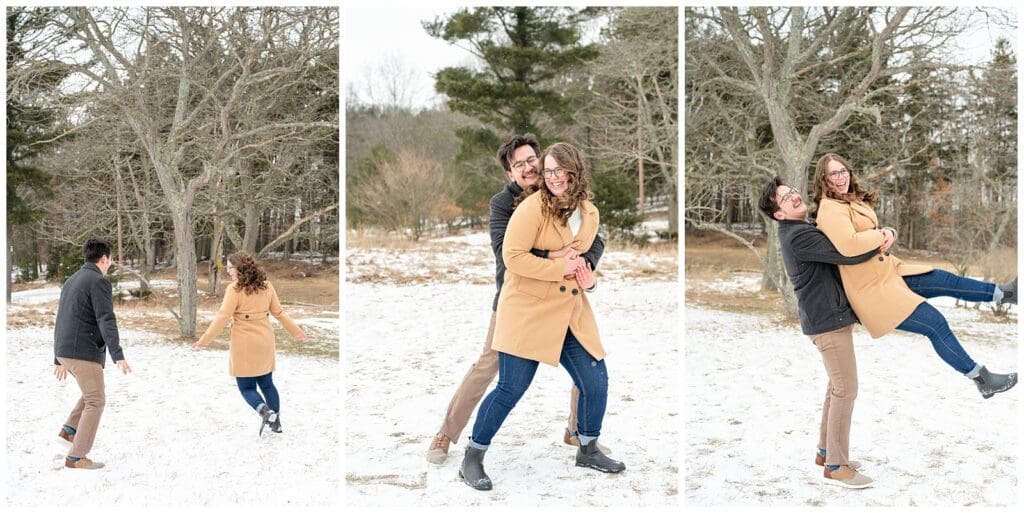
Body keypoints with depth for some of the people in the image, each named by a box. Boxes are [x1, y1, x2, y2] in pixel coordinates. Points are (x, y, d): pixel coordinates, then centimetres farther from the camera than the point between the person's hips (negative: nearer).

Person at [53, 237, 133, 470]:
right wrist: (118, 356, -27)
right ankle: (76, 457, -2)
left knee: (95, 392, 25)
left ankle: (70, 430, 13)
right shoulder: (99, 282, -10)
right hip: (85, 352, -9)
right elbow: (106, 321, -21)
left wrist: (59, 360, 28)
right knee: (95, 401, -1)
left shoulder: (71, 281, 18)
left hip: (65, 352, 9)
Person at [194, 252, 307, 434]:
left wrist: (205, 339, -8)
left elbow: (222, 317, -15)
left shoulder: (234, 290, -13)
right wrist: (295, 331, 22)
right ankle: (276, 422, 20)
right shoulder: (266, 285, 5)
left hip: (244, 344, -5)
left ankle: (265, 411, -19)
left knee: (247, 387, 6)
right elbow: (279, 312, 11)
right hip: (265, 342, 5)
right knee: (267, 383, 18)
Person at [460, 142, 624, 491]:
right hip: (527, 309, -6)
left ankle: (588, 450, 30)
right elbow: (512, 255, -18)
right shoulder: (533, 207, -12)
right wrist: (559, 269, -17)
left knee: (596, 381, 7)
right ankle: (472, 460, 9)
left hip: (570, 312, 7)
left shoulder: (590, 214, 9)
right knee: (510, 389, -6)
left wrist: (588, 279, 3)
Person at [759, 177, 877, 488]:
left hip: (830, 316, 10)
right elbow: (849, 255, -26)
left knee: (836, 387, 17)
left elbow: (835, 250, 19)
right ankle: (836, 466, -1)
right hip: (828, 320, -10)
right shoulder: (799, 236, -20)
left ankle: (826, 451, 27)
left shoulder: (800, 232, 13)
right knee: (846, 390, -7)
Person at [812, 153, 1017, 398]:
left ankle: (1003, 293, 26)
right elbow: (848, 245, -35)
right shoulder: (830, 208, -20)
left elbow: (873, 234, 14)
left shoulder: (854, 200, 11)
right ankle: (982, 378, 1)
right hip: (872, 288, -9)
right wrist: (881, 235, -18)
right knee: (935, 323, -8)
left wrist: (888, 233, -11)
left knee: (945, 280, 9)